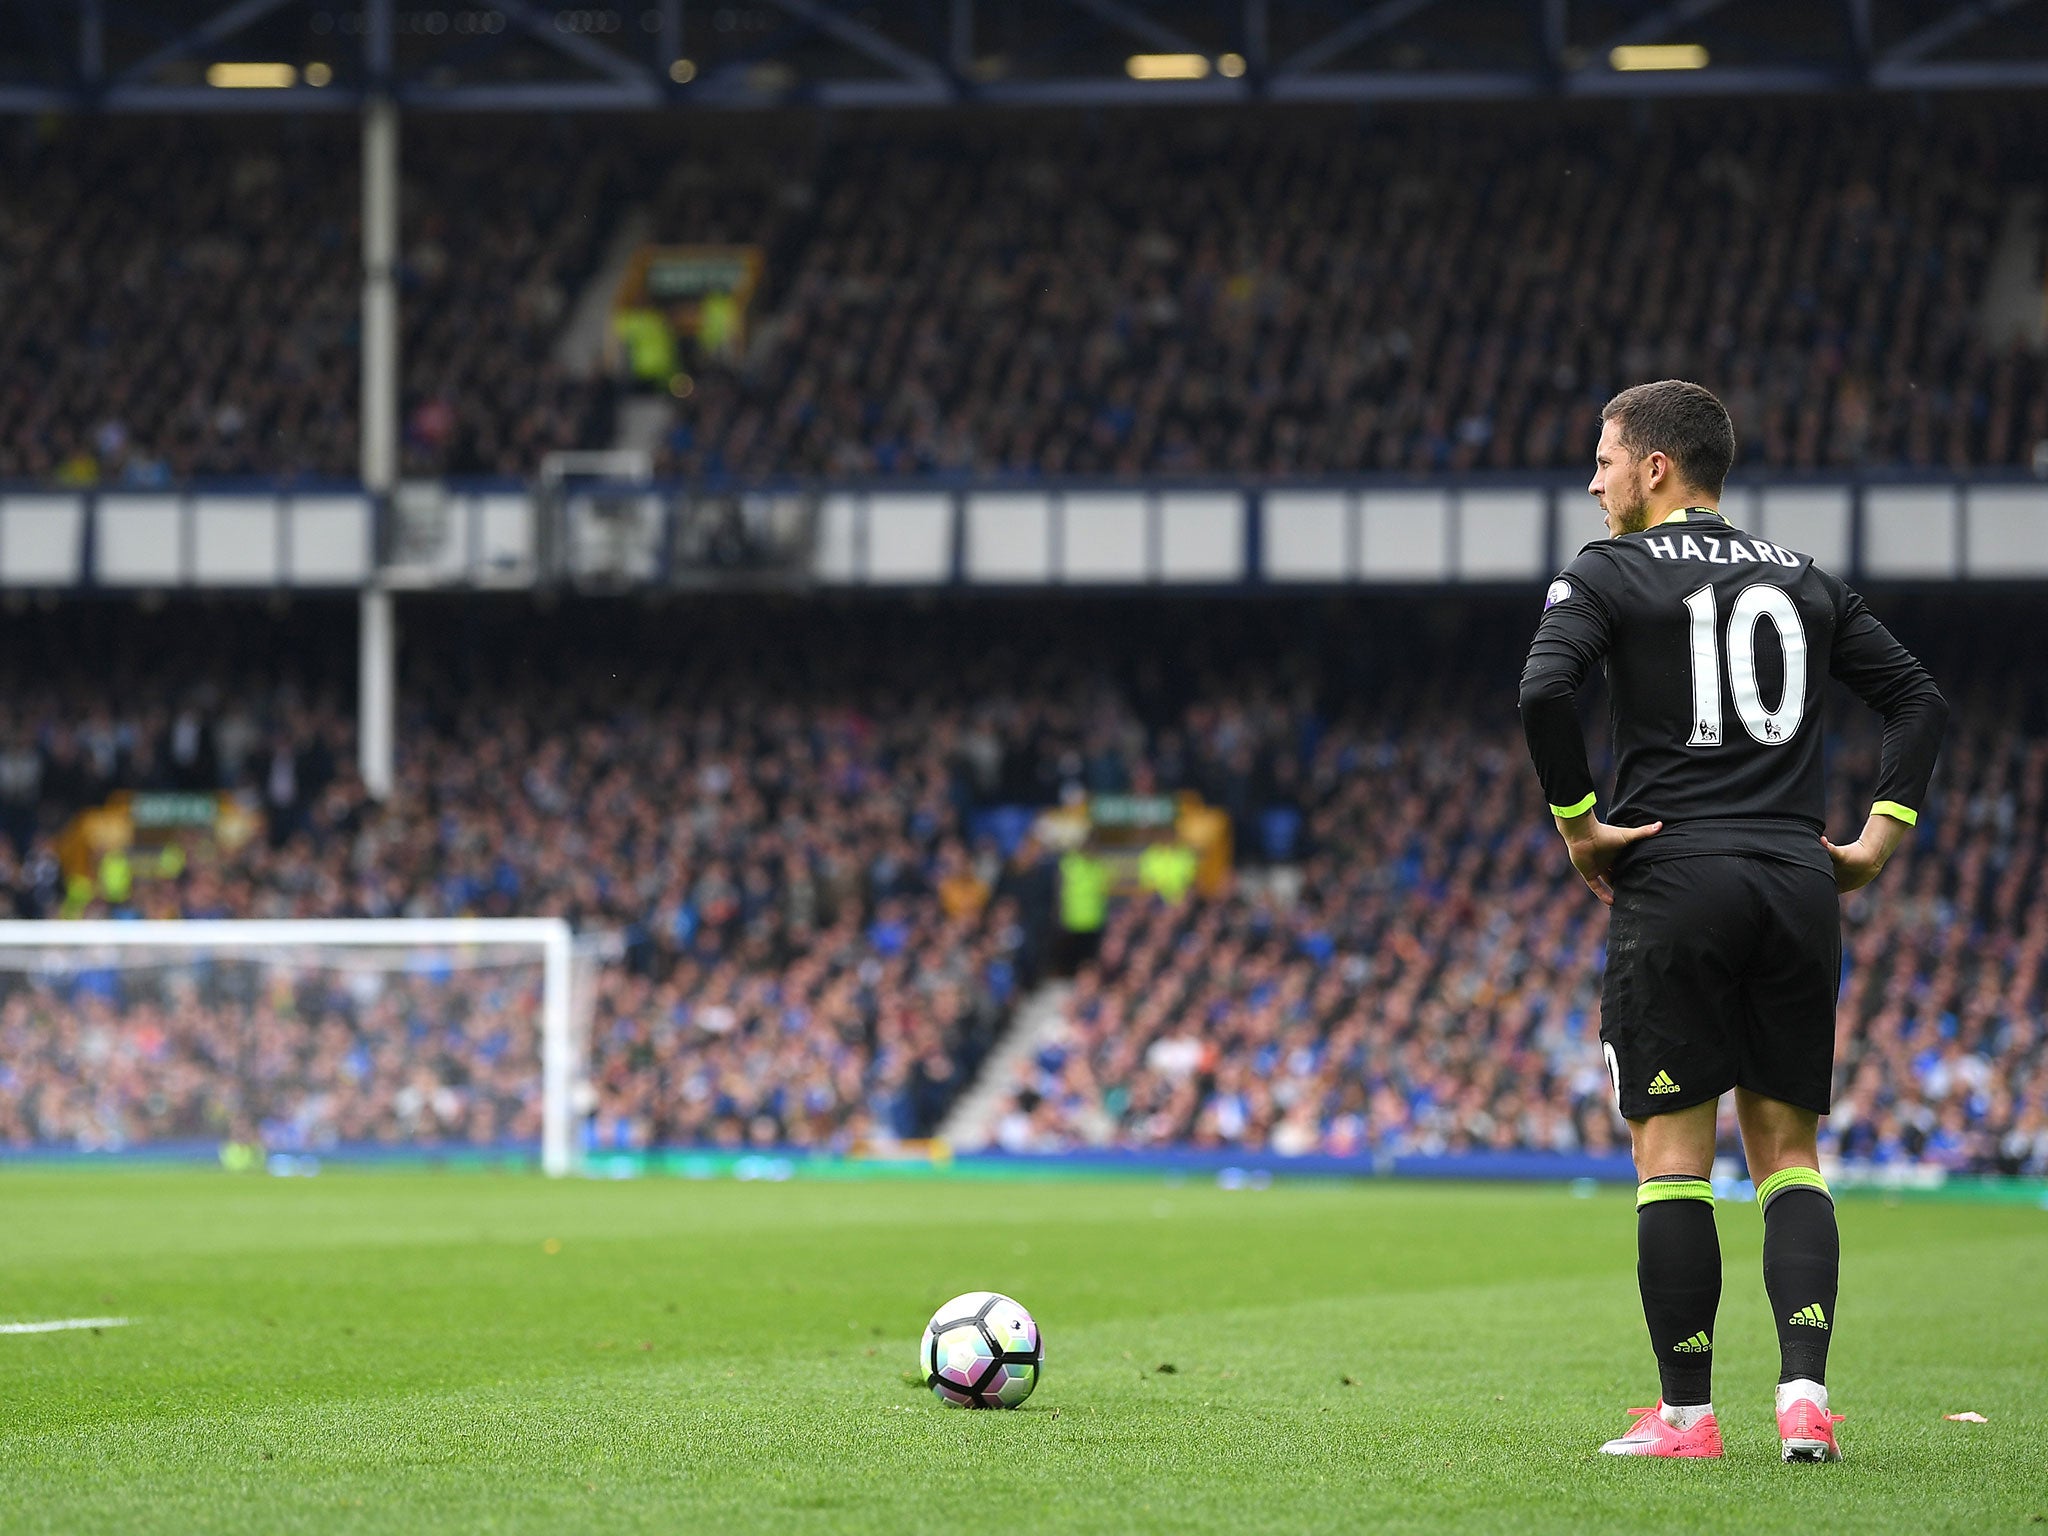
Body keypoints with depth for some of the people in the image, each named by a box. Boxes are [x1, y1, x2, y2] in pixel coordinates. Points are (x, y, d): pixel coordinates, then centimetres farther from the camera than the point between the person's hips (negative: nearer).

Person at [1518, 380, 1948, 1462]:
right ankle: (1805, 1393, -5)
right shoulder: (1806, 582, 16)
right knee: (1787, 1147, 9)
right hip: (1798, 884, 4)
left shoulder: (1608, 573, 1)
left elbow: (1544, 691, -16)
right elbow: (1920, 698, 12)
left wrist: (1578, 822, -6)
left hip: (1674, 882, -4)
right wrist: (1880, 835, 11)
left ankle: (1686, 1413, 0)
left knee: (1671, 1149, 1)